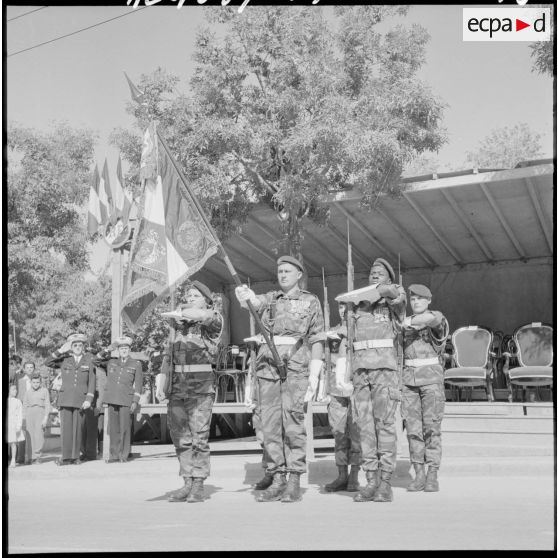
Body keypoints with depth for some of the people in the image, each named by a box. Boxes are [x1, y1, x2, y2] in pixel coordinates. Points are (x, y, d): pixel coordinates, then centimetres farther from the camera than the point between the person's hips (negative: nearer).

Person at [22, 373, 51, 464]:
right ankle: (30, 457, 4)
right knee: (30, 436, -3)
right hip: (29, 413, 2)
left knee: (39, 435, -9)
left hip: (40, 414, -2)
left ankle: (37, 456, 2)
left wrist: (45, 418, -7)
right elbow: (24, 406, 14)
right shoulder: (28, 392, 11)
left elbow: (47, 405, 2)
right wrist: (24, 420, 9)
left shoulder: (44, 391, 5)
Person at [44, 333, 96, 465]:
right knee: (66, 428, -3)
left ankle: (75, 457, 9)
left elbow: (92, 382, 4)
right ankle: (66, 457, 2)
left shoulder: (88, 361, 7)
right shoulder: (64, 359, 10)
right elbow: (47, 363, 1)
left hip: (80, 400, -1)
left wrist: (88, 400, -5)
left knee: (77, 428, 1)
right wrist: (60, 351, -6)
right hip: (65, 398, 1)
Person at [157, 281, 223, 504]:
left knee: (199, 436, -6)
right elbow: (168, 355, 20)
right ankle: (188, 483, 14)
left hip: (201, 384, -6)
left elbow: (206, 315, -26)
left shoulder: (214, 320, 1)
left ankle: (198, 485, 2)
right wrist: (161, 384, 15)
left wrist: (181, 312, -23)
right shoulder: (178, 325, 18)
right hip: (177, 384, 6)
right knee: (180, 436, 6)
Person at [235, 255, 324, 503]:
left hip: (296, 366, -3)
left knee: (292, 422, -9)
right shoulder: (270, 299, 16)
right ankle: (278, 480, 8)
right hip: (267, 366, 3)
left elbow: (316, 340, 5)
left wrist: (314, 375, -5)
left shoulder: (310, 301, 9)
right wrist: (244, 296, -33)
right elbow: (254, 302, -8)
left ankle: (294, 482, -3)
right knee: (270, 424, 1)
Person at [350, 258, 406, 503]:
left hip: (385, 368, -4)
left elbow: (398, 293, -19)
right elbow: (349, 338, 21)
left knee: (384, 424, -7)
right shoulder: (358, 306, 18)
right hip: (361, 369, 4)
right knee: (365, 424, 1)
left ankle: (386, 482, -4)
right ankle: (371, 481, 4)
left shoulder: (393, 305, 6)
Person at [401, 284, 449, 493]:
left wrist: (405, 322, -24)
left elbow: (431, 319, -27)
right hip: (408, 378, 4)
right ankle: (419, 476, 7)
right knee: (413, 428, 0)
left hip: (432, 377, -4)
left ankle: (432, 477, 1)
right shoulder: (405, 323, 13)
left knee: (431, 427, -5)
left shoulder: (437, 317, -1)